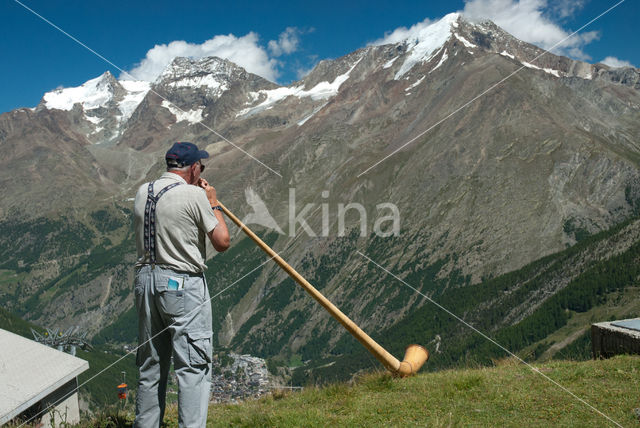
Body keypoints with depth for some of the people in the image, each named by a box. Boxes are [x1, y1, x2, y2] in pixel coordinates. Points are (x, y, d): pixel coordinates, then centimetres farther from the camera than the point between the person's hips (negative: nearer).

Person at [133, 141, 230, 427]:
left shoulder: (143, 192, 8)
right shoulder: (194, 194, -11)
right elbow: (222, 242, -8)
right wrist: (213, 203, 4)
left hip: (146, 280, 7)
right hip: (182, 285, -7)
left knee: (150, 365, 16)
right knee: (194, 366, -2)